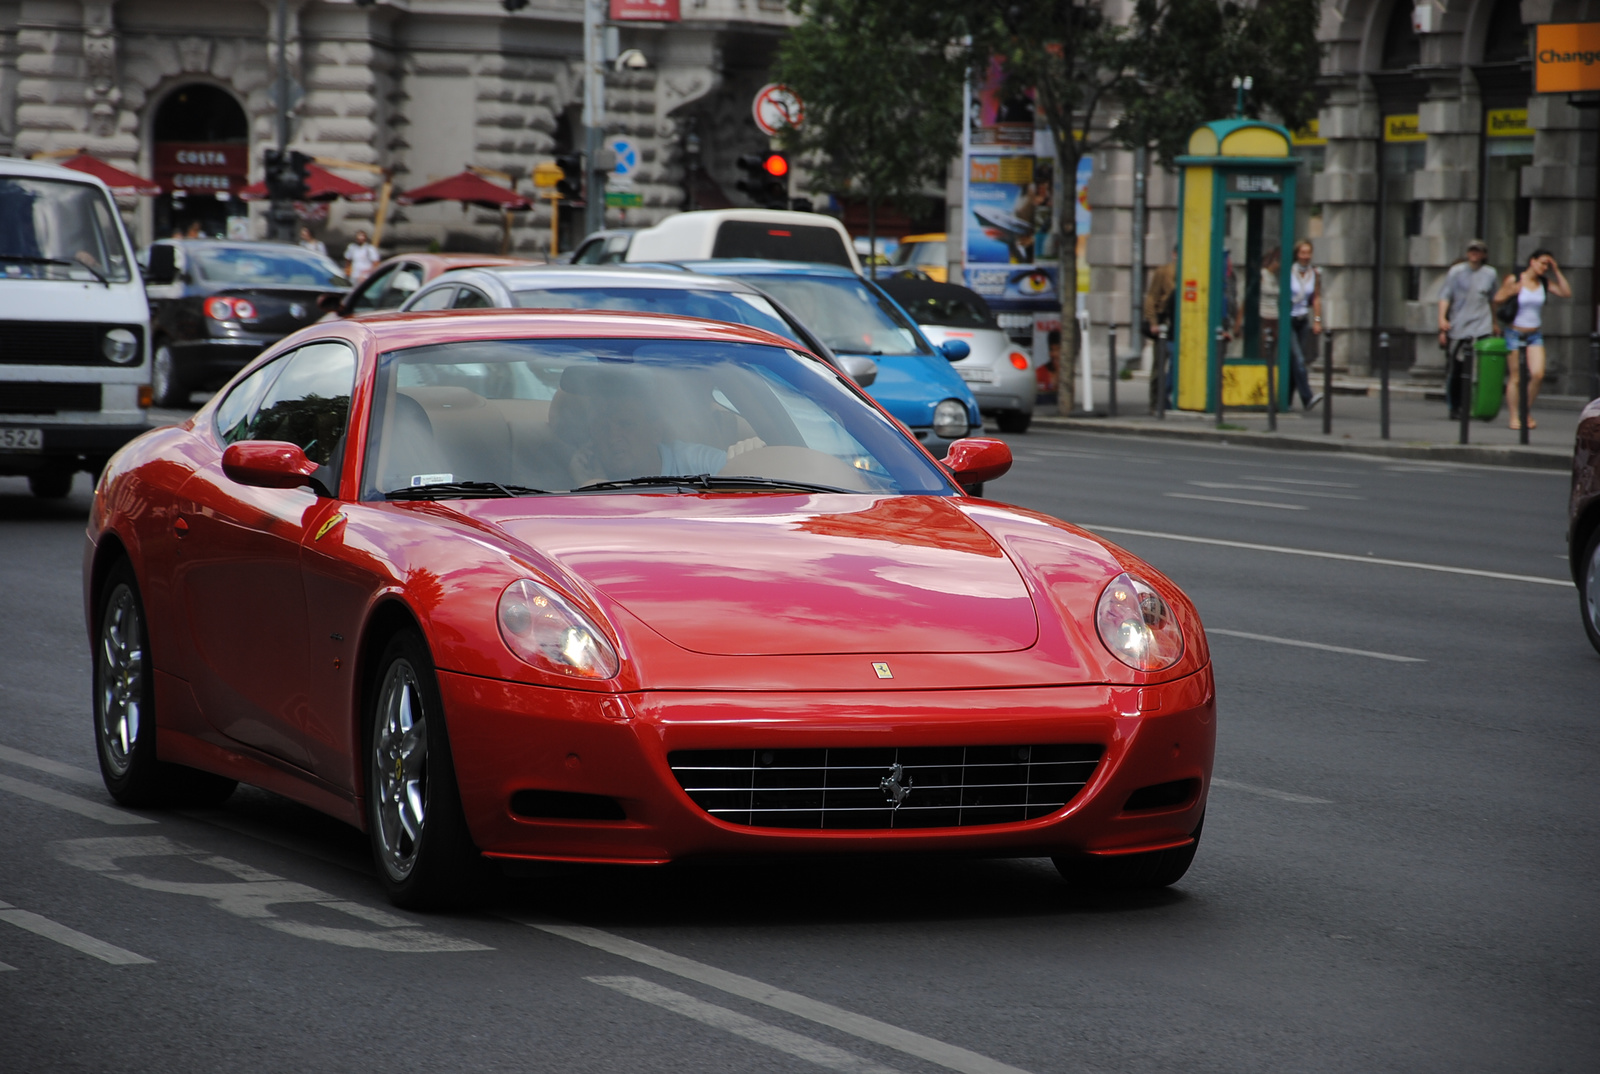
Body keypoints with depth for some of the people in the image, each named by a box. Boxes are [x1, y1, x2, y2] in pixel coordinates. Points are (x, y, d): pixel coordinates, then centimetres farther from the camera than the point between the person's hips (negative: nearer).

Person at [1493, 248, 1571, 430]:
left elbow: (1566, 293, -4)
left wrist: (1556, 271, -7)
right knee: (1515, 378, -2)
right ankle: (1515, 416, 5)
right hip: (1515, 333, -3)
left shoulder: (1545, 283, 5)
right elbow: (1497, 300, -1)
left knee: (1537, 374, -11)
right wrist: (1510, 292, -20)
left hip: (1535, 335, 3)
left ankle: (1527, 411, 7)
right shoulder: (1514, 280, -6)